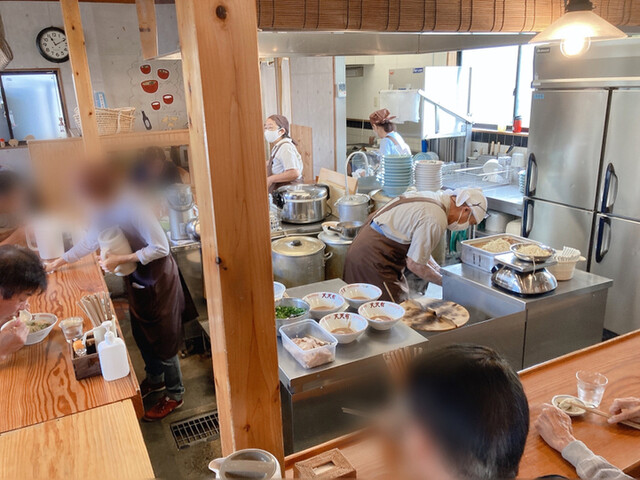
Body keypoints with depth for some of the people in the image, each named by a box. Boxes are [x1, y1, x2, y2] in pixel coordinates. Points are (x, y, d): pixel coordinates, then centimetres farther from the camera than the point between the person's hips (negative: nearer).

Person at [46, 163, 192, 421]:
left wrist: (120, 260, -26)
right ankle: (155, 379, 44)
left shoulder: (133, 208, -28)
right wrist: (59, 262, 18)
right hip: (137, 281, 8)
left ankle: (174, 395, 21)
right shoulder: (105, 211, -2)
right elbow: (89, 241, 15)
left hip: (159, 281, -8)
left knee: (163, 340, 3)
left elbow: (161, 247, -28)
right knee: (142, 335, 21)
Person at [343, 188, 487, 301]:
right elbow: (414, 264, -16)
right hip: (373, 260, -10)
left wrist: (439, 270, 11)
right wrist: (444, 281, -2)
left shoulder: (432, 197, 8)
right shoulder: (436, 220, -22)